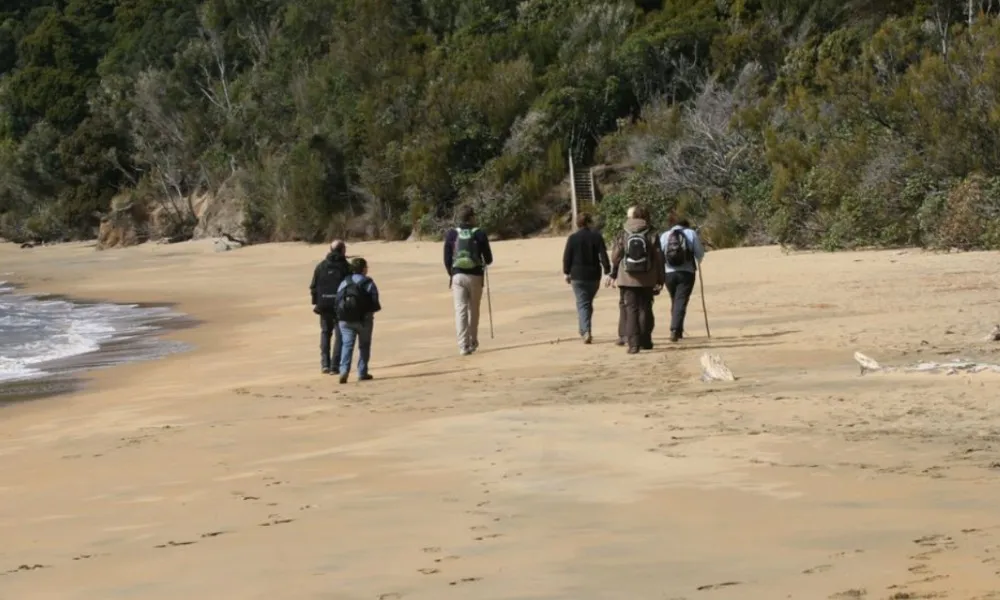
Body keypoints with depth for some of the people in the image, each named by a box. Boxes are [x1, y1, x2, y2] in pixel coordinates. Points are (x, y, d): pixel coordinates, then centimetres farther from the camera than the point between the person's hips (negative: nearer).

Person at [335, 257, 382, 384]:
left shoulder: (344, 283, 5)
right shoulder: (368, 283, -6)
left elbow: (338, 301, 0)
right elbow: (375, 302, -10)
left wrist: (341, 314, 10)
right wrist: (373, 308, 11)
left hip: (345, 320, 3)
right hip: (363, 319, -2)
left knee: (347, 345, 0)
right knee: (364, 346, 11)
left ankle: (344, 370, -18)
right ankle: (362, 373, 13)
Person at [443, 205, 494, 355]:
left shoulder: (451, 234, 0)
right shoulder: (479, 234, -3)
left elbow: (447, 259, 4)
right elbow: (488, 259, 1)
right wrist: (484, 263, 25)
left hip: (457, 276, 1)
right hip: (475, 276, 0)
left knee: (460, 310, -1)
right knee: (474, 310, 14)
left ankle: (463, 346, -8)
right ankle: (473, 342, 23)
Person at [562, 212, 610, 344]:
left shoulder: (572, 238, -4)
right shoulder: (597, 237, -2)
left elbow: (567, 257, -2)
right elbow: (603, 255, -4)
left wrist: (567, 272, 8)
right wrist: (607, 271, 0)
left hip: (577, 275, -2)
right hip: (594, 275, 2)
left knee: (582, 303, -2)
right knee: (589, 302, 18)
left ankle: (586, 331, -19)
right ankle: (585, 330, 26)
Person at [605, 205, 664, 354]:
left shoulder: (622, 235, -1)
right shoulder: (651, 235, -1)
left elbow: (615, 257, 3)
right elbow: (659, 258, -1)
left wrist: (612, 274, 17)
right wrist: (660, 280, 6)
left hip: (627, 279, -1)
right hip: (647, 280, 1)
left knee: (630, 310, 1)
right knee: (645, 309, 13)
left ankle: (633, 343, -9)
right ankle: (645, 341, 18)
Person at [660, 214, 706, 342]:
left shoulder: (664, 236, 5)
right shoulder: (691, 233, 2)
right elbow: (700, 253, 2)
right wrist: (698, 263, 23)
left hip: (669, 273, 2)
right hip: (686, 273, -2)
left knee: (674, 302, 18)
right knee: (681, 302, -4)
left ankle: (677, 330, 23)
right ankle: (675, 329, -19)